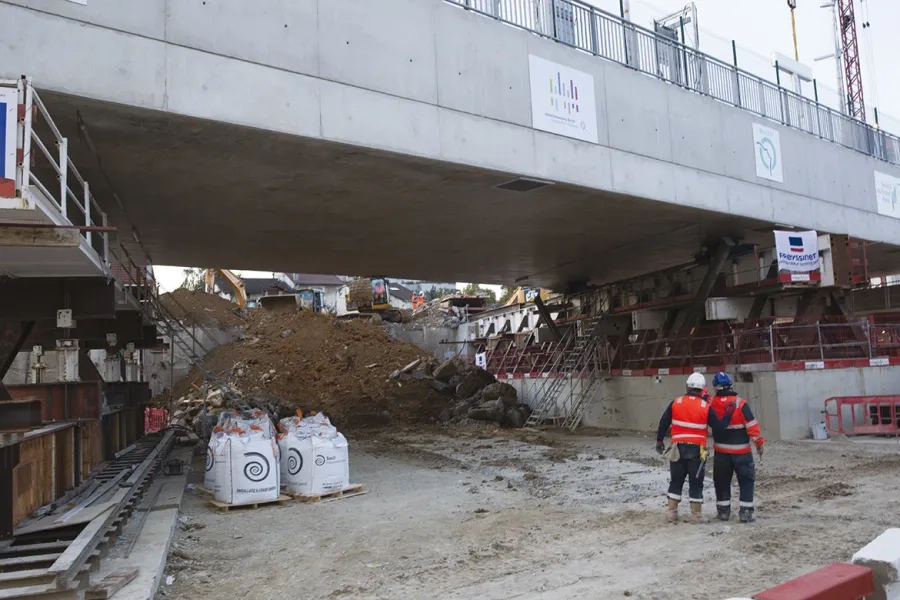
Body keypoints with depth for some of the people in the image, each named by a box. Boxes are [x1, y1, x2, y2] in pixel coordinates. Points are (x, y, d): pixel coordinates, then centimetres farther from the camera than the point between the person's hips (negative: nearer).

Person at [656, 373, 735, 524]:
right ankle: (696, 515, 13)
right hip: (696, 449, -2)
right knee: (696, 483, 8)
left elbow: (663, 422, 2)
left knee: (676, 481, 12)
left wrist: (659, 440, 13)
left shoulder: (676, 403, -1)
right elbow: (719, 427, -1)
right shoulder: (706, 407, -6)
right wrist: (729, 413, 11)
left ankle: (672, 513, 14)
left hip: (678, 448, 2)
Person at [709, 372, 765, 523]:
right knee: (746, 480, 6)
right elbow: (752, 426, -15)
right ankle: (745, 512, 2)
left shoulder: (711, 403, -6)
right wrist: (759, 443, -5)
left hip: (721, 451, 3)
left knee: (722, 481, 14)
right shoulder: (740, 403, -16)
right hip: (741, 451, -3)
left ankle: (723, 511, 18)